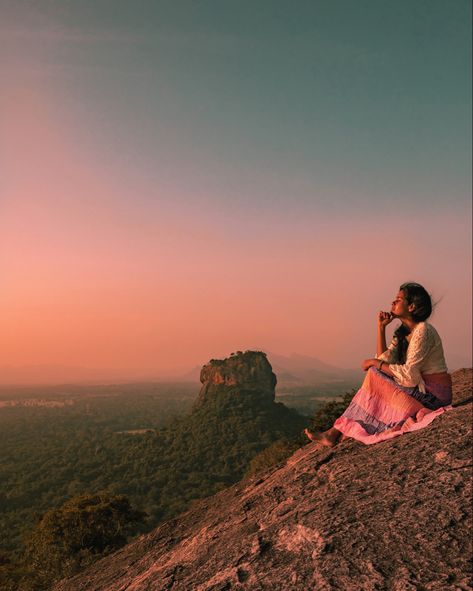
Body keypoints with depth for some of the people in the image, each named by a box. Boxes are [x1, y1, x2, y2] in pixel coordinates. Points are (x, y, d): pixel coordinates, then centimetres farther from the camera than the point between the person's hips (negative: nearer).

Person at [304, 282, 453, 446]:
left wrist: (375, 363, -13)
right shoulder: (403, 333, 11)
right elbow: (384, 359, 3)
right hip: (422, 389, 8)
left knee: (374, 377, -14)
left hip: (434, 394, -8)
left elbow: (408, 375, -22)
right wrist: (381, 327, -1)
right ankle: (336, 433, -7)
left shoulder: (423, 331, -17)